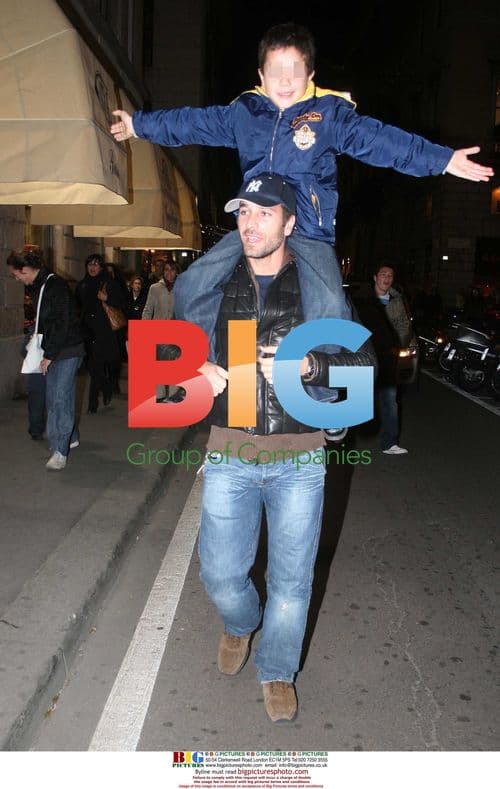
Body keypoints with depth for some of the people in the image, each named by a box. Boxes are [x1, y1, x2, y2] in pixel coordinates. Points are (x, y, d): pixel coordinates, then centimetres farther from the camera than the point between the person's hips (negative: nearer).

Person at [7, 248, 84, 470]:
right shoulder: (37, 287, 11)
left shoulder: (56, 285, -17)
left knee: (60, 398, -9)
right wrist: (43, 350, 10)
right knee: (53, 398, 12)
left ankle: (60, 450, -4)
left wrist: (49, 355, -18)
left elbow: (63, 323, -21)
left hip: (68, 350, -9)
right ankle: (69, 438, 28)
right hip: (52, 350, 9)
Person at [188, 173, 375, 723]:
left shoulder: (316, 287, 0)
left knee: (291, 579, 10)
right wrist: (197, 369, -5)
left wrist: (309, 365, -19)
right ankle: (239, 625, 45)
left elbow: (363, 359, 0)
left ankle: (277, 672, 36)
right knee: (220, 573, 9)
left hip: (299, 458, -1)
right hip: (229, 454, 2)